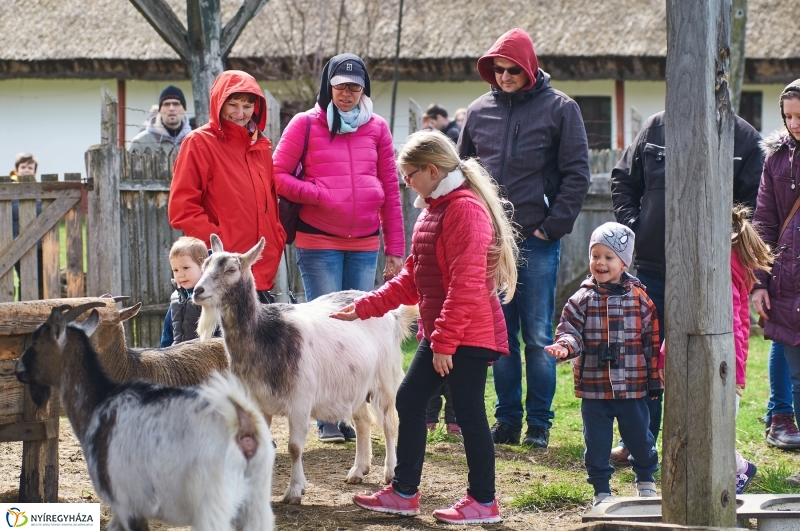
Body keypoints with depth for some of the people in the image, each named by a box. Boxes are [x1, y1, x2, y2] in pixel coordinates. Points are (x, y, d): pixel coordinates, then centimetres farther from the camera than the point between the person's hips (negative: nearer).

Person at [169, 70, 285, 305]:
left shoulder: (261, 146, 17)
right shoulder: (199, 142, -1)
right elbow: (182, 208, -7)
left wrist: (277, 240, 10)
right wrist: (215, 243, -14)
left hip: (262, 273, 6)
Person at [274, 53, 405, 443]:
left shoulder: (377, 129, 9)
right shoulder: (305, 125, 1)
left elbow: (391, 190, 10)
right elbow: (277, 176, -2)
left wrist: (395, 249, 7)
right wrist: (318, 195, -15)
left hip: (365, 245, 3)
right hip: (318, 242, -3)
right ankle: (327, 419, 2)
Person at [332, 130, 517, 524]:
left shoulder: (466, 209, -17)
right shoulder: (434, 209, 15)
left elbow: (466, 284, -23)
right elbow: (412, 278, 20)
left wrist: (445, 340, -22)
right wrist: (364, 308, 15)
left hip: (470, 335, -10)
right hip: (439, 335, 10)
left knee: (468, 412, -3)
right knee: (409, 401, 12)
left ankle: (484, 502, 7)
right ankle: (403, 492, 20)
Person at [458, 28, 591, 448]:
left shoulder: (559, 108, -1)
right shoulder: (479, 111, 9)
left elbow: (576, 174, -3)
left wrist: (553, 226, -9)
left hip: (537, 242, -3)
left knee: (538, 337, 0)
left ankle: (539, 423, 7)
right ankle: (507, 420, 13)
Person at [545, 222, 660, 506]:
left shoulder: (639, 299, -1)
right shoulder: (583, 299, -1)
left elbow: (651, 342, 3)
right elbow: (570, 330, -5)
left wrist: (655, 380, 4)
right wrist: (565, 345, -29)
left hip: (633, 387, 0)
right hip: (594, 389, 0)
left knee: (639, 437, 12)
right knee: (596, 442, 7)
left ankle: (646, 480, 35)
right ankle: (601, 489, 20)